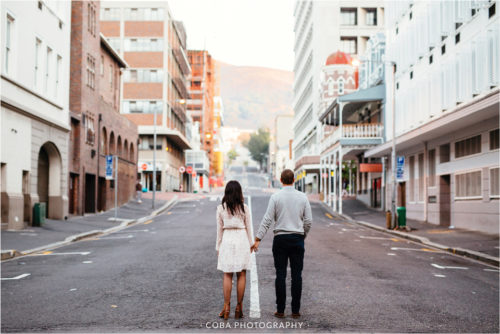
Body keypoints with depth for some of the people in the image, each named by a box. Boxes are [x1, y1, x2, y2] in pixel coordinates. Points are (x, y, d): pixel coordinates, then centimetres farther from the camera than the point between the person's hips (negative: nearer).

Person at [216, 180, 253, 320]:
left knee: (227, 275, 6)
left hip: (227, 241, 1)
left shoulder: (221, 208, -1)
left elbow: (219, 229, 4)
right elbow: (248, 228, 2)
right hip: (242, 240, -1)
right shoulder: (244, 208, -3)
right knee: (241, 275, 5)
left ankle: (226, 307, 3)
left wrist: (218, 247, 12)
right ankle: (239, 307, 6)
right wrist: (251, 244, 12)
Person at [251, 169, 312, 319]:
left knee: (280, 275, 2)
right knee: (296, 275, 4)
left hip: (280, 239, -1)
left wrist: (258, 239, -6)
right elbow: (308, 220, 3)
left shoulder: (275, 197, -4)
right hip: (297, 238, 1)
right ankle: (295, 310, 7)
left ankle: (280, 310, 5)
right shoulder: (303, 197, 2)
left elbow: (267, 220, -8)